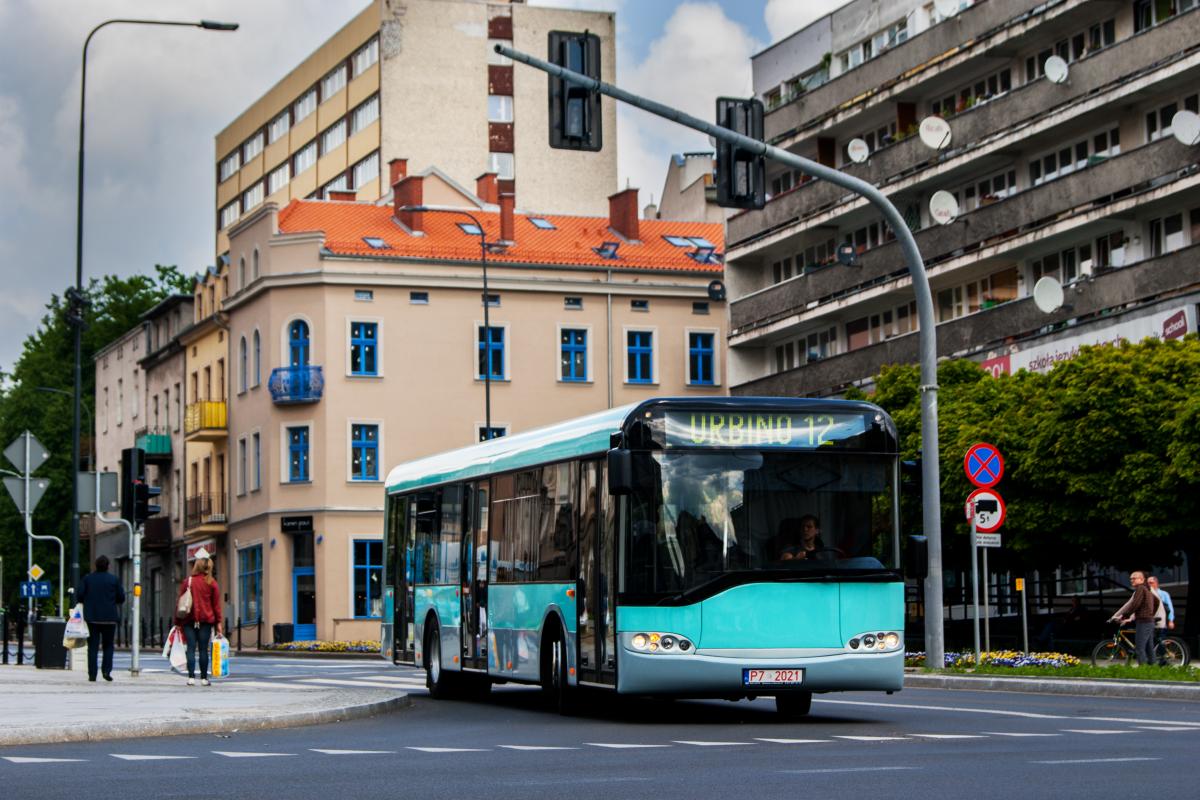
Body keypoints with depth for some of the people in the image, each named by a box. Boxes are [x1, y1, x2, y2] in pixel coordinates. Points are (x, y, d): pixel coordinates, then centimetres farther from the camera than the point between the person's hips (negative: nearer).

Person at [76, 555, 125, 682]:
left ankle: (92, 674, -1)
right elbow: (121, 598, 1)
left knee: (93, 647, 4)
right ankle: (106, 670, -4)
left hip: (92, 617, 1)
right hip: (109, 618, 0)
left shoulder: (87, 578, 0)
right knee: (108, 645, 10)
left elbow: (79, 596, -5)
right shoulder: (114, 579, -2)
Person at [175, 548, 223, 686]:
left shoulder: (187, 581, 1)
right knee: (203, 649, 3)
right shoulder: (211, 583, 0)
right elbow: (216, 604, 1)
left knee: (191, 649, 1)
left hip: (189, 620, 0)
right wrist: (218, 623, 5)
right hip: (206, 620, 0)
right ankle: (204, 678, 4)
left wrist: (178, 621, 7)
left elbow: (179, 601, 2)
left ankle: (191, 677, -5)